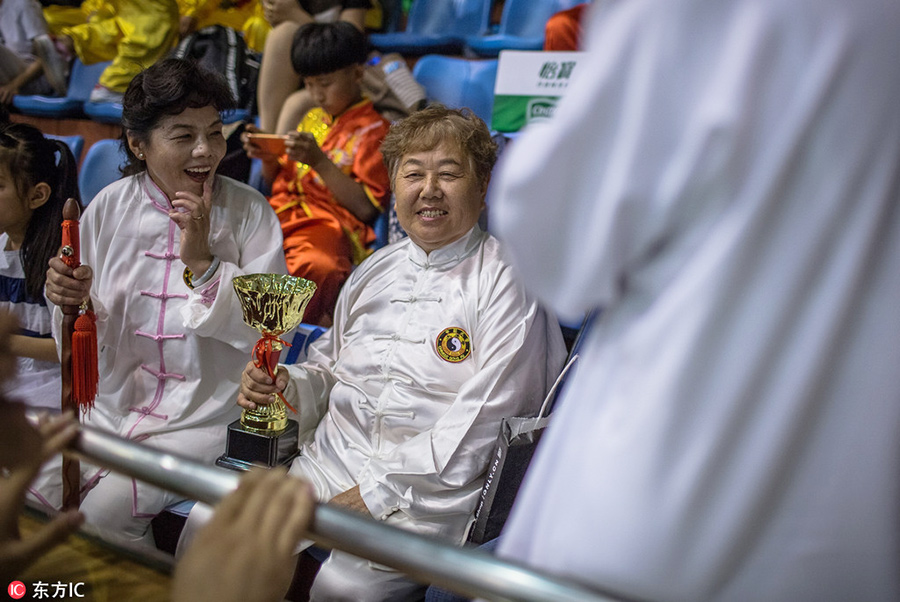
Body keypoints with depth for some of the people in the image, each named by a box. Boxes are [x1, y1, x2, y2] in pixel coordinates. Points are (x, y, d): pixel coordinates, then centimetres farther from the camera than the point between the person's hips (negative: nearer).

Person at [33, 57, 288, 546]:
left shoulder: (249, 212, -7)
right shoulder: (109, 207, 1)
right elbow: (88, 336, 7)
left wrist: (202, 262, -21)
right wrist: (69, 300, -15)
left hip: (201, 418, -4)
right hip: (112, 406, 4)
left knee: (104, 514, -18)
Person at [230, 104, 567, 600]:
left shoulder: (504, 279, -4)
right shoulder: (376, 270, 17)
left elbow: (483, 420, -12)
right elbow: (327, 368, 26)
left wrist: (381, 490, -16)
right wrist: (285, 384, 2)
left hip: (433, 487, -5)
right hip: (331, 460, 6)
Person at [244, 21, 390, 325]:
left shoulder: (374, 131, 1)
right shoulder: (313, 119, 22)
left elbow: (367, 209, -8)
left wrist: (319, 161, -14)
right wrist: (267, 158, 7)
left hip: (329, 226, -7)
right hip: (282, 214, 8)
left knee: (317, 266, -41)